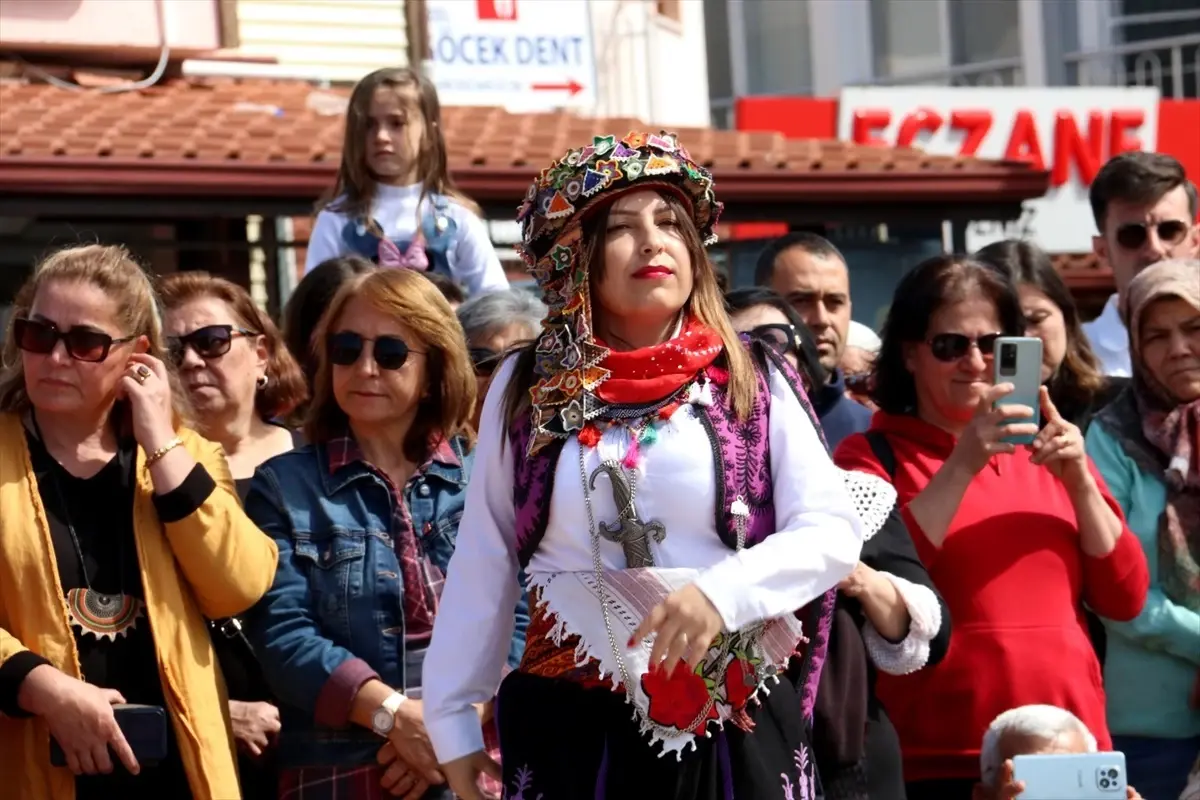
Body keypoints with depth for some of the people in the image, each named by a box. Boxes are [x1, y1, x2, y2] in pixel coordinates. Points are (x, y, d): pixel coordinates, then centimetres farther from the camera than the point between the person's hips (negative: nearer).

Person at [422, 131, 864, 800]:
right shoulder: (528, 391, 4)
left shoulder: (754, 383, 0)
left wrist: (723, 591, -23)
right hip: (571, 724, 1)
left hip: (735, 723, 0)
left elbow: (834, 530, -6)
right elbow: (484, 562, 7)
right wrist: (452, 719, 7)